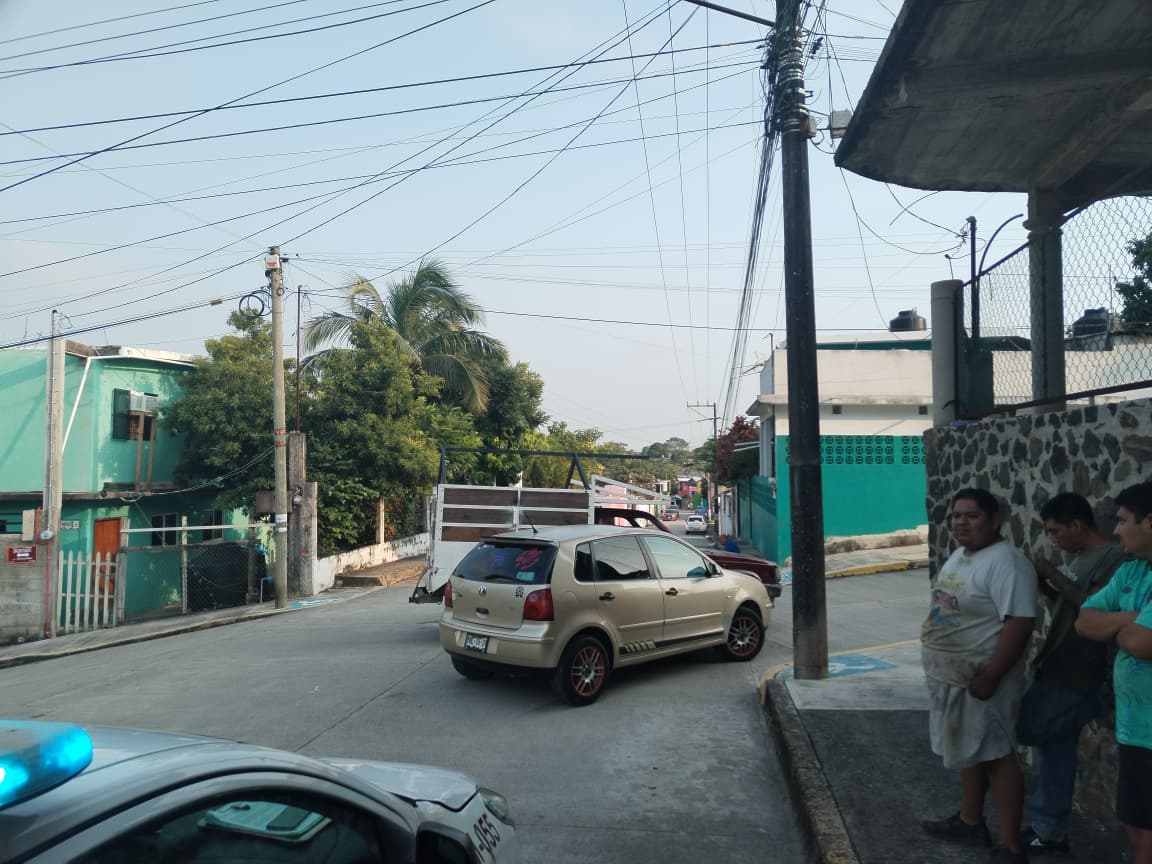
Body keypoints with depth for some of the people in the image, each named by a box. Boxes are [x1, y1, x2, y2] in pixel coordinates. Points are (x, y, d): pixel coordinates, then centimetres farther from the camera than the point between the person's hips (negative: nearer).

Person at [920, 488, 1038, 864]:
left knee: (996, 757, 1)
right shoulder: (960, 555, 9)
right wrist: (940, 669, 18)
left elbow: (1020, 623, -27)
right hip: (951, 677, 9)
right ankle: (970, 821, 34)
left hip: (980, 680, -9)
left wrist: (988, 678, -26)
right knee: (971, 752, 20)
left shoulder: (1005, 562, -22)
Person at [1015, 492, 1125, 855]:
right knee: (1055, 749, 13)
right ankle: (1050, 831, 23)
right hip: (1057, 670, 9)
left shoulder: (1112, 558, -16)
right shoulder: (1081, 559, 13)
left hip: (1074, 676, -9)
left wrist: (1056, 577, -19)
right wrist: (1046, 587, 2)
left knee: (1023, 731, -2)